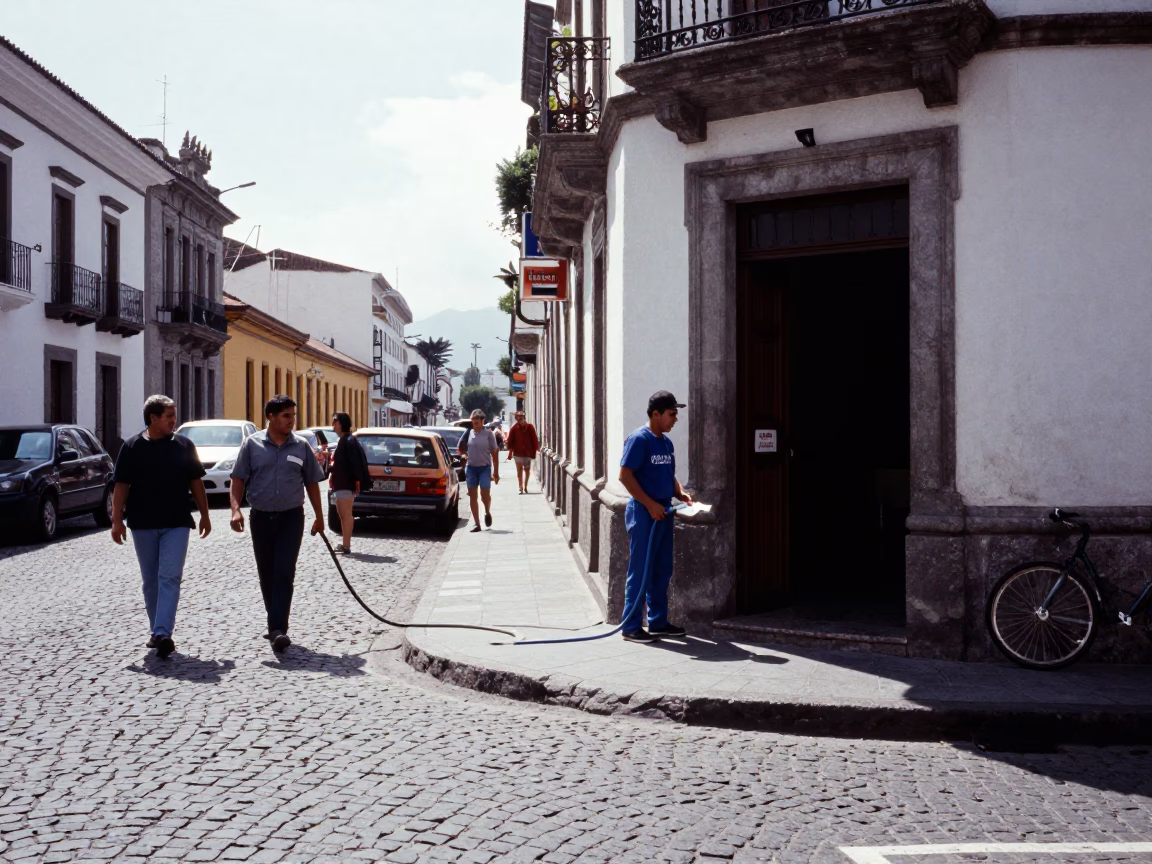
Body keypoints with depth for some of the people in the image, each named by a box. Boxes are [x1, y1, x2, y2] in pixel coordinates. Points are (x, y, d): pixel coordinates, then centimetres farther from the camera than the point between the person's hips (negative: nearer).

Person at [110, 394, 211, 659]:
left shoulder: (184, 446, 4)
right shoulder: (132, 447, 1)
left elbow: (196, 482, 10)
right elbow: (121, 486, 0)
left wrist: (204, 515, 8)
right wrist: (117, 520, -6)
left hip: (176, 523, 0)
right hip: (143, 525, 0)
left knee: (169, 578, -11)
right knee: (150, 581, 10)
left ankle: (162, 633, -17)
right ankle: (157, 631, 22)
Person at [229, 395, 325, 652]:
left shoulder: (301, 446, 3)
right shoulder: (252, 444, 0)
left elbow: (311, 483, 10)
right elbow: (239, 479, 0)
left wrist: (319, 517, 10)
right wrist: (236, 509, -14)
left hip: (291, 517, -1)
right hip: (261, 517, 1)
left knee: (284, 573, -11)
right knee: (266, 574, 9)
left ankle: (278, 629, -15)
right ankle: (275, 625, 24)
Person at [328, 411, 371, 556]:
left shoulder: (349, 441, -15)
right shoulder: (342, 440, 17)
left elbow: (354, 462, -21)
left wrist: (357, 480, -26)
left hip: (346, 484, -11)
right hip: (341, 483, 11)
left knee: (346, 514, -9)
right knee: (342, 514, 15)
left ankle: (346, 546, -8)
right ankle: (344, 544, 21)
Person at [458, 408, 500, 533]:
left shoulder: (488, 434, -3)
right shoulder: (469, 433, 3)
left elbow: (494, 453, -1)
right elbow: (461, 449, 17)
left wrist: (496, 472, -2)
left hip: (484, 467, -3)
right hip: (471, 468, 3)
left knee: (485, 494, -9)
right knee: (472, 496, 2)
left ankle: (487, 512, 24)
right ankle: (477, 524, 8)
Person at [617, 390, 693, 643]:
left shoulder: (667, 442, 13)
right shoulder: (639, 439, -13)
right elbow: (625, 475, -17)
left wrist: (681, 493, 3)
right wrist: (650, 504, -19)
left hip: (663, 512, 8)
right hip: (643, 513, -8)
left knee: (662, 570, 12)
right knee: (640, 570, -5)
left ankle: (658, 622, 21)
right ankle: (632, 626, 1)